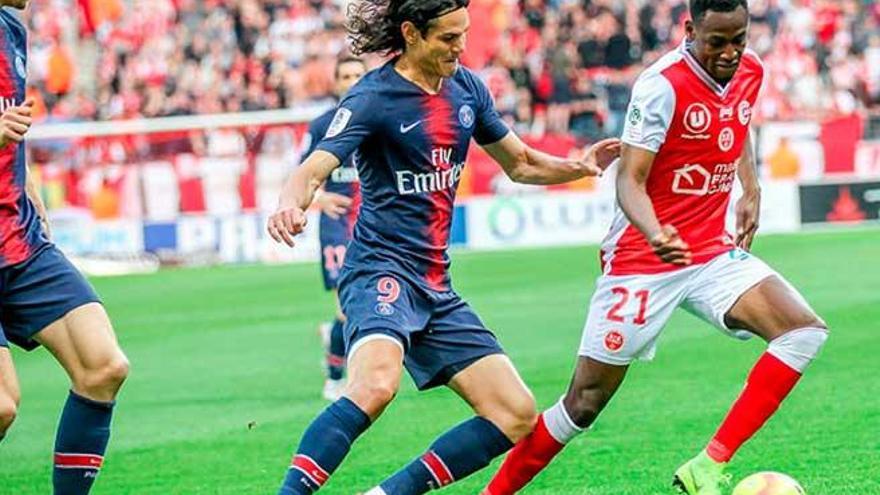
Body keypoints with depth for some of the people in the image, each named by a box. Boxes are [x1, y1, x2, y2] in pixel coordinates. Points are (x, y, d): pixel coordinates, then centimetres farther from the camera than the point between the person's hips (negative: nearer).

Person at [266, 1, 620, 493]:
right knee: (376, 384, -37)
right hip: (382, 269, -8)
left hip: (436, 285, 8)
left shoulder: (466, 88, 8)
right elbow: (314, 170, -23)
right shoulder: (373, 97, -12)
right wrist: (290, 206, -46)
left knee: (516, 415, 2)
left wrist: (579, 166, 3)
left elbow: (520, 164, 21)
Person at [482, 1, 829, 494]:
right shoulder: (662, 85, -20)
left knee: (805, 330, -15)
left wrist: (752, 189, 14)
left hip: (713, 253, 6)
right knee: (584, 404, -2)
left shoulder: (751, 71, 1)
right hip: (643, 263, -6)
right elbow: (629, 181, -25)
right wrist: (655, 235, -43)